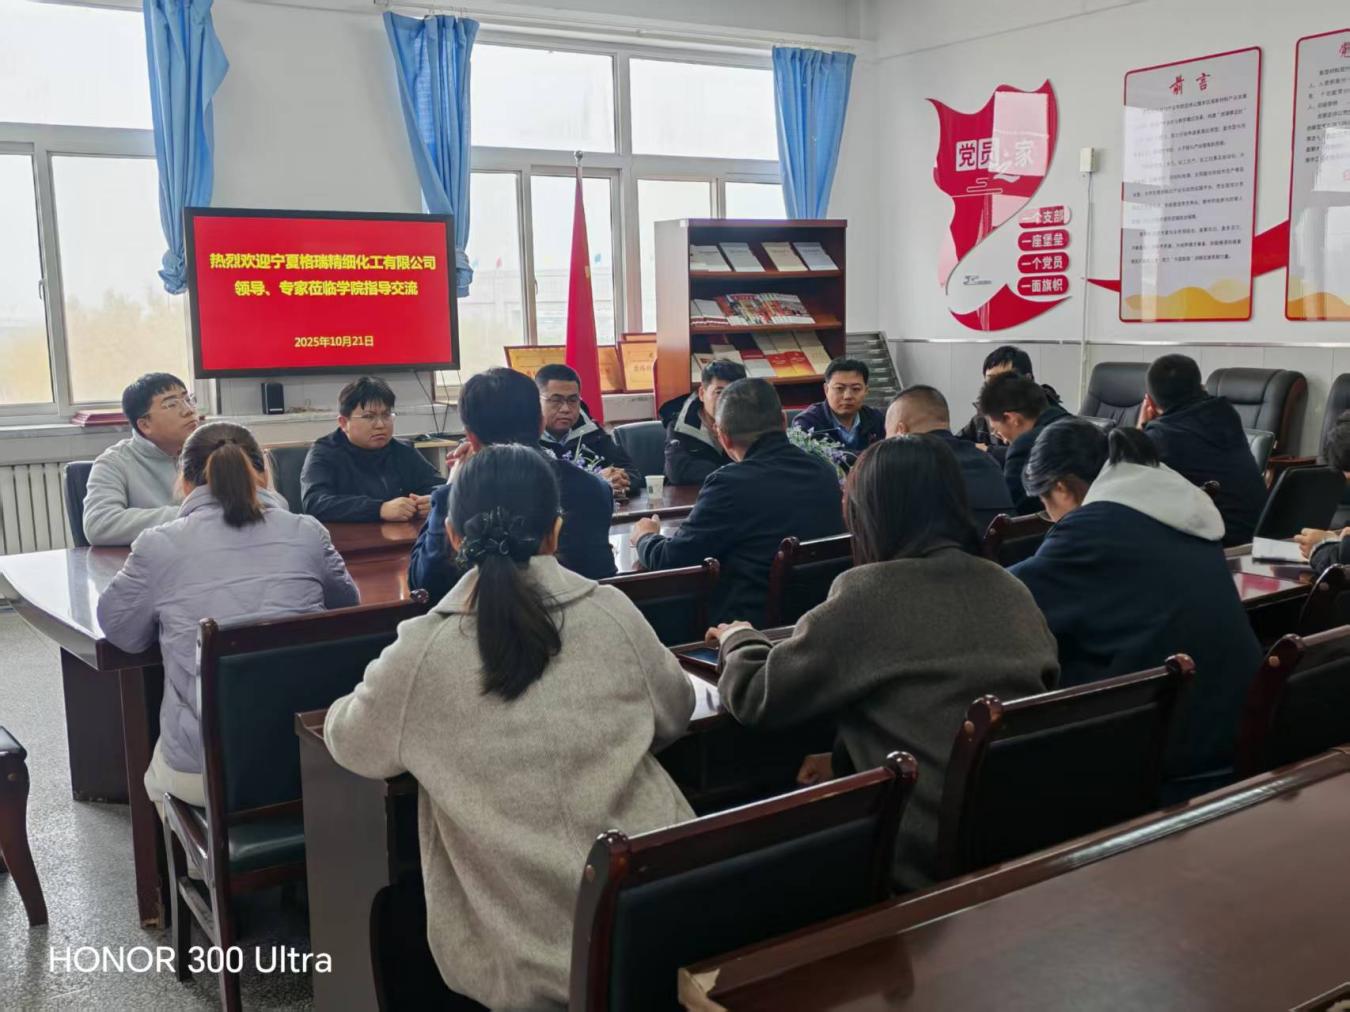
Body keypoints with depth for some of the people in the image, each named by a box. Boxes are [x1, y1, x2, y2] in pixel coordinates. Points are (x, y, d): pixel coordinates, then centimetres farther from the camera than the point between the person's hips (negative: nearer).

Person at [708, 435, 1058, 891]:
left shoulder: (869, 594, -14)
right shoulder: (1010, 587, 4)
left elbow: (754, 697, -6)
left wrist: (740, 639, 15)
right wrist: (847, 758, 14)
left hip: (925, 860, -6)